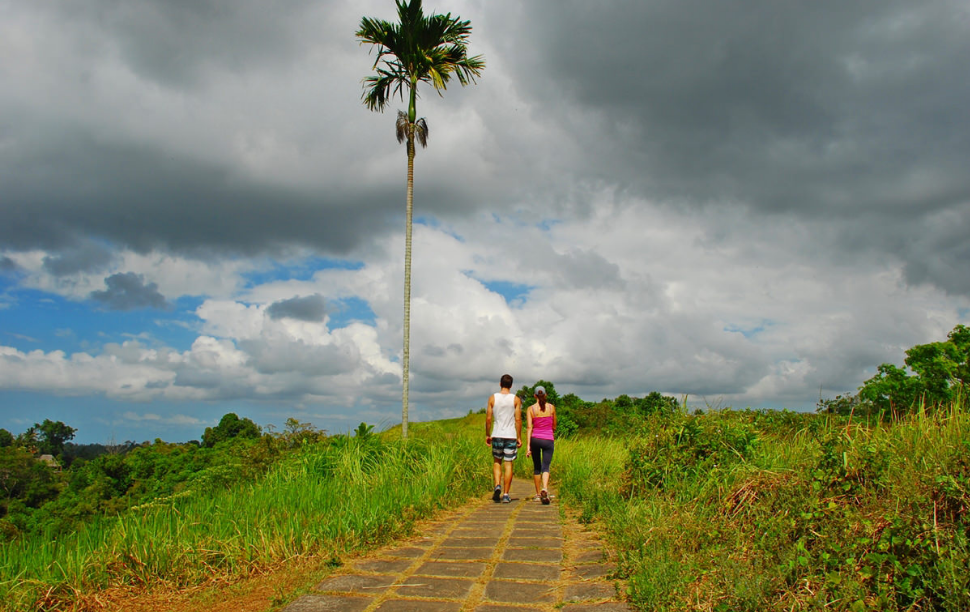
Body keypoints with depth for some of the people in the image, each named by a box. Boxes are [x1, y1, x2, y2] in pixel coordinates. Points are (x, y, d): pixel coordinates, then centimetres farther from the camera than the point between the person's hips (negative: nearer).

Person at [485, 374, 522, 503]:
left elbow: (488, 418, 0)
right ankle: (506, 495, 5)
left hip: (497, 435, 1)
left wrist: (487, 435, 11)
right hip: (511, 436, -1)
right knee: (508, 465, 4)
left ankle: (497, 486, -6)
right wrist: (519, 437, 4)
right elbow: (518, 419, -3)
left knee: (497, 462, 15)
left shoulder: (492, 398, 1)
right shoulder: (516, 399, 0)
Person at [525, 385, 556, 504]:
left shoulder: (531, 409, -2)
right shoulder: (551, 407, 1)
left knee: (537, 467, 16)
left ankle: (538, 494, 23)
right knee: (545, 467, -5)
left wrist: (528, 446, -8)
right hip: (548, 440, -1)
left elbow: (529, 428, -8)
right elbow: (554, 426, 11)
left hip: (535, 439, 1)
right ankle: (545, 489, -31)